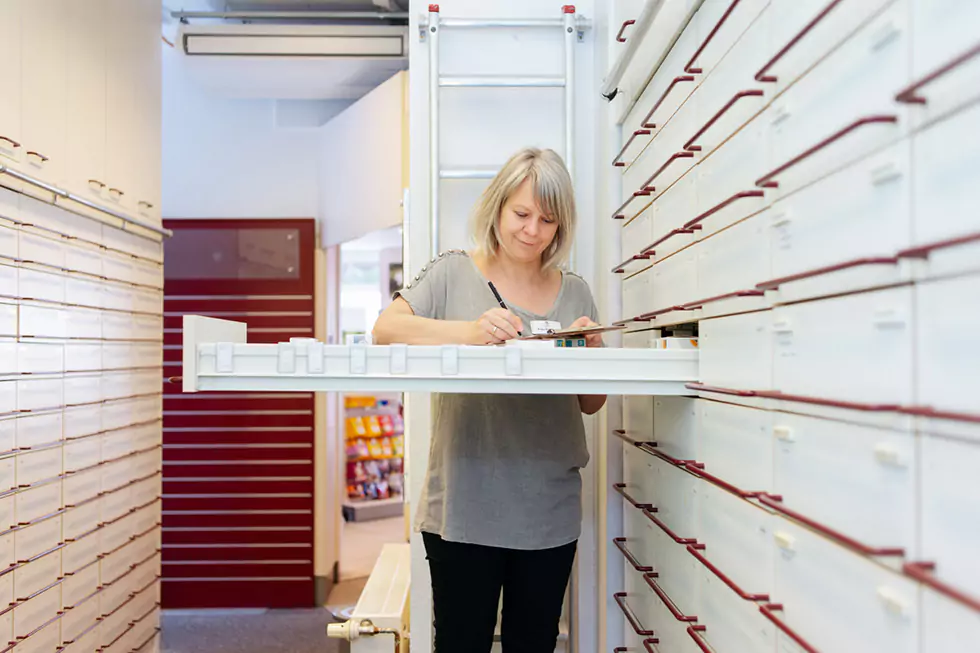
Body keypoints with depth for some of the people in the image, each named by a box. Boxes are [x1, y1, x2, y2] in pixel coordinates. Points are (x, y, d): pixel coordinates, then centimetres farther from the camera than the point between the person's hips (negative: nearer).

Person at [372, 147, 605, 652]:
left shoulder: (574, 293, 8)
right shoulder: (453, 273, 0)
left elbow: (590, 404, 11)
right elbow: (385, 329, -14)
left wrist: (591, 351, -10)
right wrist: (468, 331, -28)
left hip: (549, 511, 3)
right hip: (463, 509, -3)